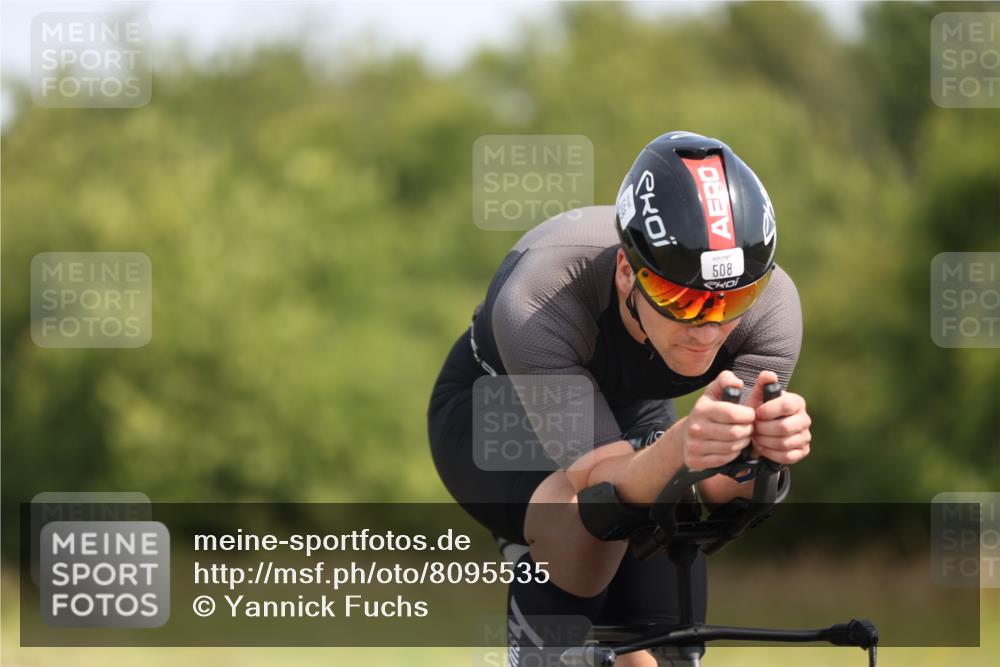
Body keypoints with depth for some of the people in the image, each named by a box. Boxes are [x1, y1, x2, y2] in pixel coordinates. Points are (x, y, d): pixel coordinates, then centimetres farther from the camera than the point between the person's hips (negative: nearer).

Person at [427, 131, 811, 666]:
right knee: (587, 520, -35)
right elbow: (593, 479, -44)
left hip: (632, 420, 4)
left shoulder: (770, 306, -31)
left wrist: (761, 445, -56)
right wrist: (677, 447, -66)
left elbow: (715, 493, -33)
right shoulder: (537, 299, -41)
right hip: (494, 420, -4)